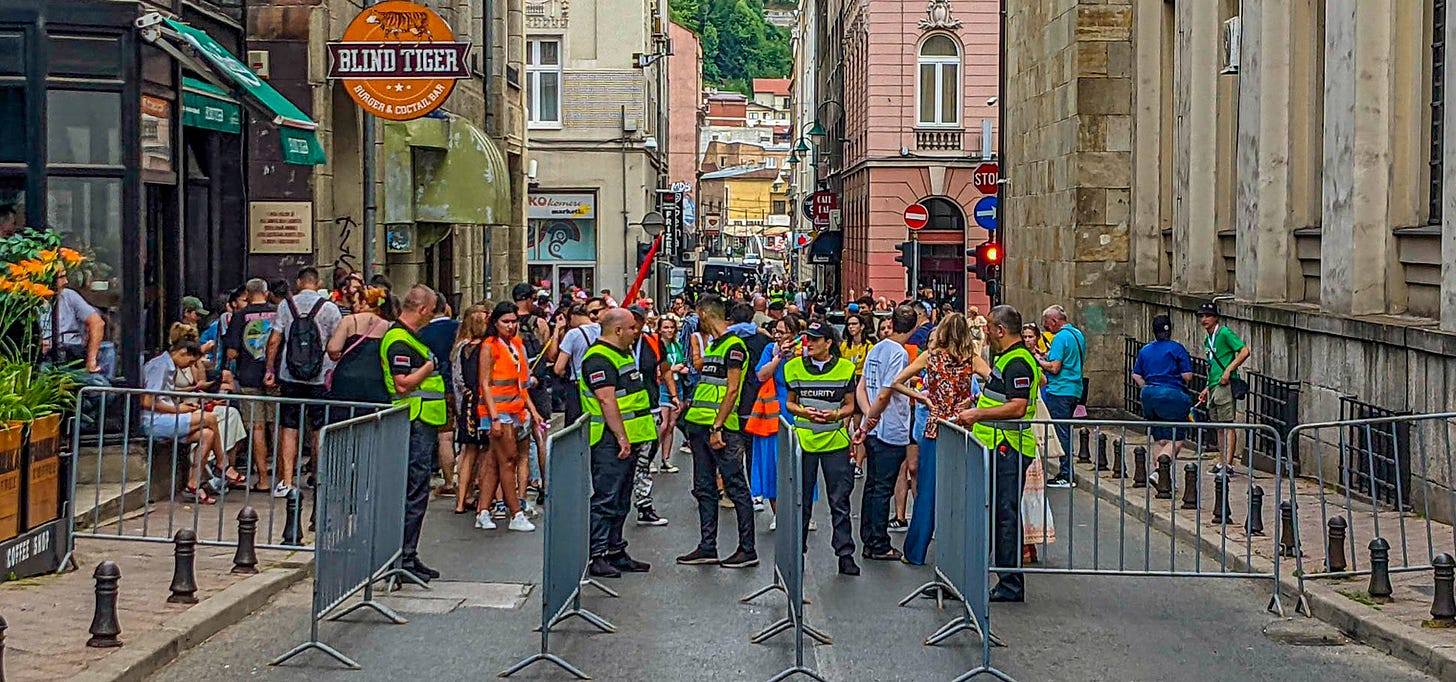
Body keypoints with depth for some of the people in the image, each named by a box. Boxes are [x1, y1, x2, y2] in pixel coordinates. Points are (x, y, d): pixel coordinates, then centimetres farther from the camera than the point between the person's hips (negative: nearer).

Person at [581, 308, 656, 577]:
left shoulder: (622, 354, 19)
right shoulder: (599, 358, -15)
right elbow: (606, 401, -22)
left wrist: (632, 440, 22)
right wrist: (622, 439, -24)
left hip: (626, 441, 11)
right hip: (609, 441, -11)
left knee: (620, 501, 15)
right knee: (605, 500, -9)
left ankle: (615, 552, 22)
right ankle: (596, 557, -7)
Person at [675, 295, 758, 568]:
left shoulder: (733, 346, -11)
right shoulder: (713, 345, 17)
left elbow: (732, 390, -17)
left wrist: (717, 426, -20)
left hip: (722, 428, -10)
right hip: (701, 424, 10)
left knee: (736, 488, -5)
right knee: (704, 489, 11)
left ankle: (748, 550, -2)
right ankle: (707, 547, 16)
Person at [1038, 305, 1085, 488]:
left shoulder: (1060, 337, -16)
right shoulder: (1078, 334, 13)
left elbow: (1054, 368, -21)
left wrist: (1039, 360, -3)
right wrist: (1050, 357, 18)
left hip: (1060, 391, -9)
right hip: (1075, 389, 9)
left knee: (1062, 433, -5)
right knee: (1067, 432, 14)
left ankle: (1065, 475, -3)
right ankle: (1066, 472, 18)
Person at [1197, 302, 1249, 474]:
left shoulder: (1224, 333, -9)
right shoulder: (1207, 340, 18)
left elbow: (1244, 351, -16)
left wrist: (1229, 370, -21)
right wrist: (1208, 388, 22)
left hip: (1225, 386, -9)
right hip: (1214, 387, 9)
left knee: (1228, 425, -9)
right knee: (1219, 427, 12)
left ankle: (1228, 464, -10)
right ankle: (1221, 463, 16)